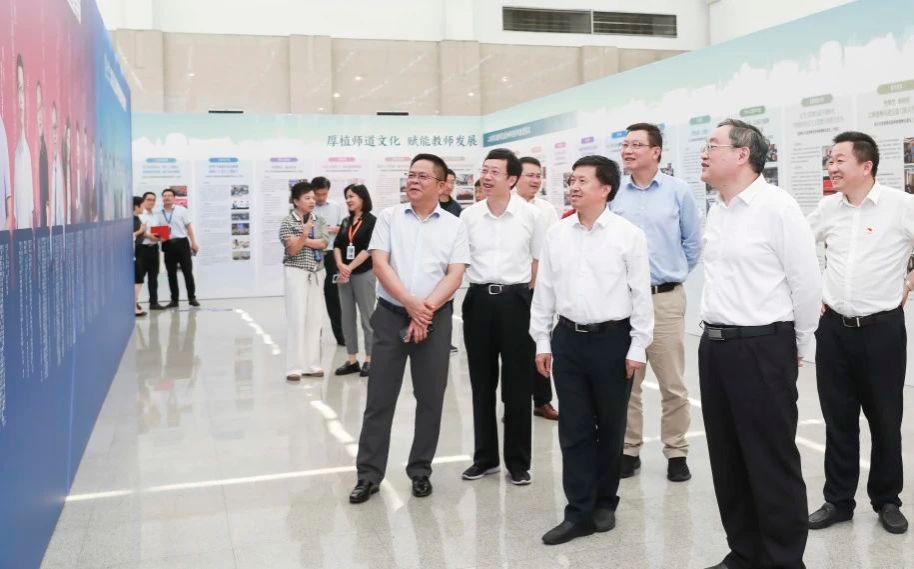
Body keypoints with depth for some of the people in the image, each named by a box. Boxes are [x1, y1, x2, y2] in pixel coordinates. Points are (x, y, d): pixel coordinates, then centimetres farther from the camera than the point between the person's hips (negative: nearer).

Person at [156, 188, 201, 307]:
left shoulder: (181, 210, 4)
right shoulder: (159, 214, 10)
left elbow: (189, 226, 3)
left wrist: (193, 242, -3)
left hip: (181, 243, -2)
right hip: (168, 245, 2)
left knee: (187, 271, -1)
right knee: (171, 274, 6)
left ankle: (192, 298, 7)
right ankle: (174, 300, 13)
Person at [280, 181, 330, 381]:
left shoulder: (318, 220, 7)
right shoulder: (288, 222, -7)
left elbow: (323, 243, -5)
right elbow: (293, 250, -13)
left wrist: (304, 241, -15)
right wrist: (304, 234, -28)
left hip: (317, 272, 5)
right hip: (296, 272, -5)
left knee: (314, 318, 5)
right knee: (297, 318, -8)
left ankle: (312, 364, 11)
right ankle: (295, 367, -5)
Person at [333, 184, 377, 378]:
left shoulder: (372, 221, -6)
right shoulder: (346, 222, 13)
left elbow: (368, 249, -13)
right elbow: (337, 245, 7)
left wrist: (350, 268, -13)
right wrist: (340, 265, -11)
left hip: (364, 274, -6)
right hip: (345, 274, 6)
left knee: (367, 317, 1)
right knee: (347, 318, 7)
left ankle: (369, 360, 8)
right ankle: (352, 360, 15)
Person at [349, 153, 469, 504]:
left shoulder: (454, 225, 4)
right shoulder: (389, 217, 5)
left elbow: (455, 275, -3)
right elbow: (379, 264, -4)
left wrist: (425, 309, -14)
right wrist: (410, 303, -15)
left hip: (435, 318, 0)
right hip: (391, 315, 0)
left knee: (430, 398, 7)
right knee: (380, 397, 2)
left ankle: (421, 471, 21)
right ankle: (368, 474, 11)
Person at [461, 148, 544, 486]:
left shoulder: (530, 215, -2)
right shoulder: (469, 216, 2)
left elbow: (539, 262, 5)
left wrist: (525, 296, 3)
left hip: (517, 300, -2)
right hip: (479, 299, 2)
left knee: (518, 385, 4)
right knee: (482, 384, 10)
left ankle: (518, 462, 16)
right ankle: (485, 457, 24)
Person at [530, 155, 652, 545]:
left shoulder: (628, 234, -6)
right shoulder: (556, 234, 4)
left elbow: (641, 294, -4)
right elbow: (544, 289, 8)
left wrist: (637, 347, -6)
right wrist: (542, 341, 7)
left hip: (613, 338, -3)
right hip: (568, 338, 3)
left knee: (610, 428, 10)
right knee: (573, 430, 5)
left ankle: (604, 503, 28)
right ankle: (579, 512, 14)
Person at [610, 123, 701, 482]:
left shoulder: (678, 191, -1)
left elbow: (693, 242, 7)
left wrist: (674, 275, 10)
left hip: (666, 299, -1)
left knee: (672, 383, 4)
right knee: (625, 381, 9)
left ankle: (676, 452, 17)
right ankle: (629, 449, 21)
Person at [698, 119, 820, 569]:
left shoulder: (777, 207, -11)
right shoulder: (716, 211, 12)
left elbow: (806, 282, -8)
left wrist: (795, 348, 1)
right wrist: (718, 335, 17)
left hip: (762, 348, -8)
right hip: (714, 346, 8)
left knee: (772, 462, 1)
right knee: (727, 459, 14)